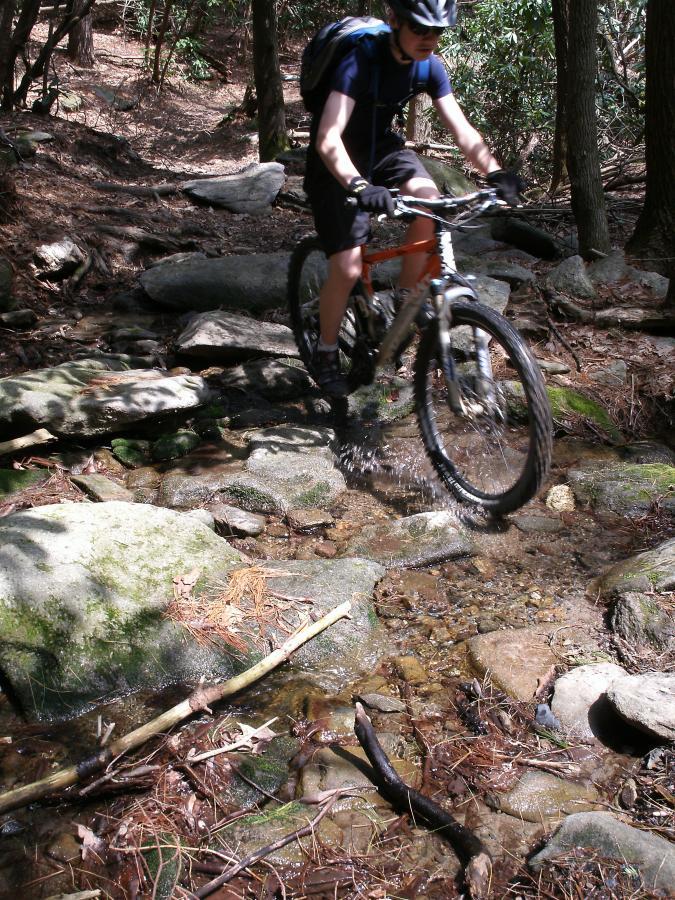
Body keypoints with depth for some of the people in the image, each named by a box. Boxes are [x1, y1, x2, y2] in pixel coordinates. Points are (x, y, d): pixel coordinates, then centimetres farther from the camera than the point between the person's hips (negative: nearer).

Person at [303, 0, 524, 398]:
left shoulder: (430, 66, -11)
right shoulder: (360, 61, -29)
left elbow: (462, 130, -13)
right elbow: (328, 139, -40)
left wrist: (496, 172, -29)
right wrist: (359, 186, -57)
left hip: (382, 146, 5)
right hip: (338, 161, -5)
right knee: (348, 268, -15)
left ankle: (404, 300, -6)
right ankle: (326, 353, 10)